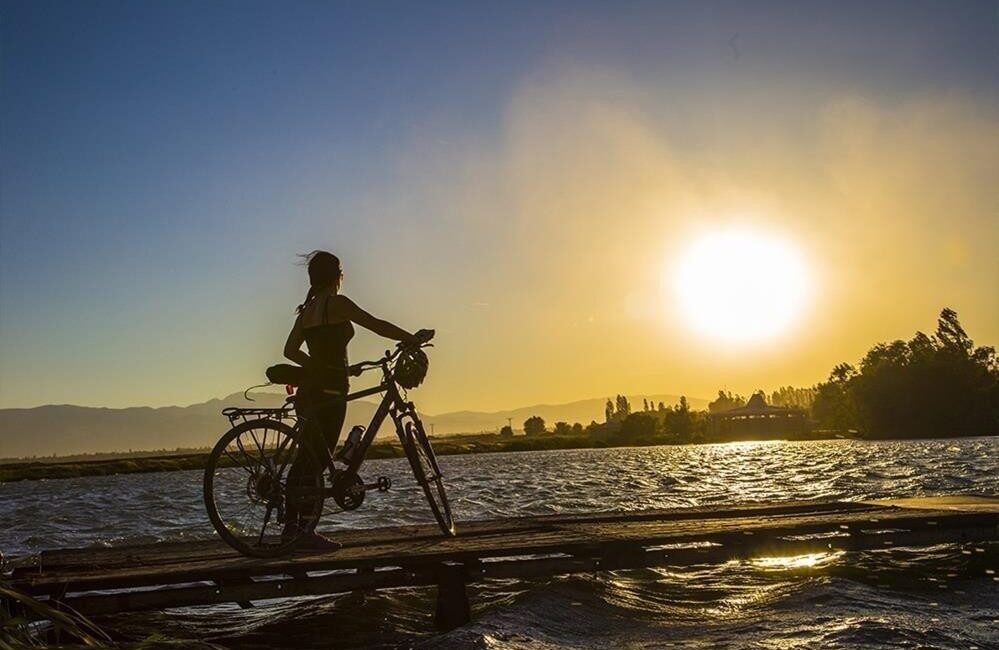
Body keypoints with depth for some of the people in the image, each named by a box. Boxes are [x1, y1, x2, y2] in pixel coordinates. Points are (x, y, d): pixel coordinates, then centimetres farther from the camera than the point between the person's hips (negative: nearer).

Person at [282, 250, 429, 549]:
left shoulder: (306, 310, 15)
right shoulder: (337, 303, -8)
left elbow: (290, 350, 15)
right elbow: (376, 325, -11)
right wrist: (413, 338, -2)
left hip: (309, 391, 8)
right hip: (329, 392, -8)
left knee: (307, 458, 12)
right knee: (317, 460, -6)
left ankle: (291, 524, 17)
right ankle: (307, 529, -4)